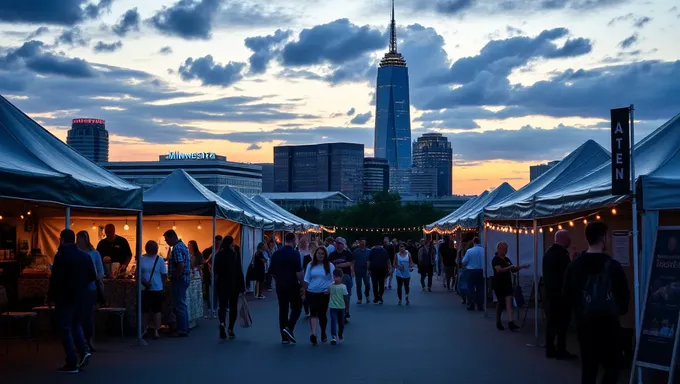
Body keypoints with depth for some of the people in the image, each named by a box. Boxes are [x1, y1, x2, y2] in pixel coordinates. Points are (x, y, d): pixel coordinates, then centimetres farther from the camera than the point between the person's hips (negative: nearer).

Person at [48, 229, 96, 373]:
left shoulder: (61, 256, -12)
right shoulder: (85, 256, 5)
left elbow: (55, 279, -15)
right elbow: (92, 276, 9)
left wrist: (50, 297, -6)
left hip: (65, 297, -6)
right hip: (82, 297, 6)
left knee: (66, 329, 2)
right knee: (76, 324, 21)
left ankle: (72, 364, 0)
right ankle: (84, 351, 1)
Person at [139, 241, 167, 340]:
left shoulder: (160, 260, 0)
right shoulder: (142, 259, 1)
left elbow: (164, 275, 3)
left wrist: (160, 284, -3)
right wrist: (144, 282, -16)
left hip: (157, 289, -1)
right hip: (145, 289, 1)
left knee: (156, 310, 4)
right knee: (145, 310, 10)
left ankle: (156, 331, 10)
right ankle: (145, 329, 23)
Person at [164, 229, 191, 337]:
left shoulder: (177, 248, -18)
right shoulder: (183, 245, 14)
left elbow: (181, 265, -27)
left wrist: (175, 278, -19)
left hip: (179, 280, -10)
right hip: (185, 279, 10)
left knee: (179, 306, -5)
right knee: (182, 305, 16)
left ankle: (182, 330, -3)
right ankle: (185, 328, 22)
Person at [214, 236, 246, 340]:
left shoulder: (218, 255, -1)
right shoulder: (235, 255, -10)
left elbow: (216, 271, 7)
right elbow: (239, 271, -11)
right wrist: (242, 286, -6)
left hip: (222, 284, 2)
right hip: (234, 284, -2)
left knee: (222, 305, 4)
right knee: (233, 307, 10)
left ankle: (222, 323, -23)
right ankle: (230, 328, 3)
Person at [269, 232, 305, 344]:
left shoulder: (276, 254, 6)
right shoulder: (295, 253, -12)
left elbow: (272, 271, 12)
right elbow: (299, 272, -17)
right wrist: (302, 286, -9)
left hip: (280, 286, 5)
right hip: (293, 286, -5)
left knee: (283, 310, 8)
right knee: (296, 308, 9)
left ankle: (284, 337, 9)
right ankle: (289, 328, -12)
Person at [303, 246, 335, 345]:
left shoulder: (330, 266, 2)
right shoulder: (311, 265, 6)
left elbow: (333, 280, 3)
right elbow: (307, 280, 9)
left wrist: (329, 290, -11)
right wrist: (305, 292, 3)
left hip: (324, 293, 0)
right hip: (312, 293, 0)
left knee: (322, 314, 7)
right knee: (313, 312, -12)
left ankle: (323, 333, 27)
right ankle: (313, 334, -23)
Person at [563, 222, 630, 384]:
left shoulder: (574, 265, 0)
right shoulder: (612, 265, -10)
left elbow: (567, 295, 3)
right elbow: (624, 295, -6)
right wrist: (620, 310, 13)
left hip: (584, 323, 4)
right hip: (608, 323, -3)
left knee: (588, 367, 10)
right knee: (612, 366, 7)